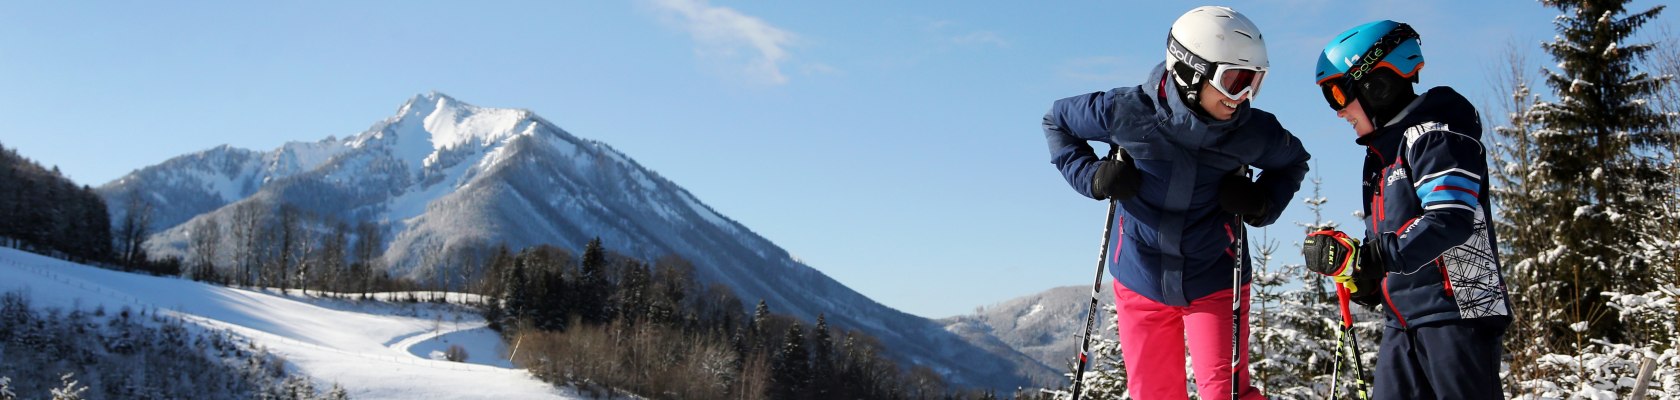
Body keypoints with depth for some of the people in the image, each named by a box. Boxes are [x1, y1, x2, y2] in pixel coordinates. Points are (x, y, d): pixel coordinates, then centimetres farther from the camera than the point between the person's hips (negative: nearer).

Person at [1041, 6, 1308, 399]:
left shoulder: (1253, 131, -13)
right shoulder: (1129, 112, -17)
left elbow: (1293, 161, 10)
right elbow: (1057, 121, 1)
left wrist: (1263, 203, -11)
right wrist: (1092, 176, -14)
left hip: (1215, 282, 0)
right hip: (1142, 281, 1)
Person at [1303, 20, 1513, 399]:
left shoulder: (1434, 133, -9)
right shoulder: (1381, 151, 21)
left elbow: (1450, 221, -23)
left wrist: (1364, 257, -26)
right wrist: (1365, 280, 3)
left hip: (1457, 312, -9)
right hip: (1403, 318, 9)